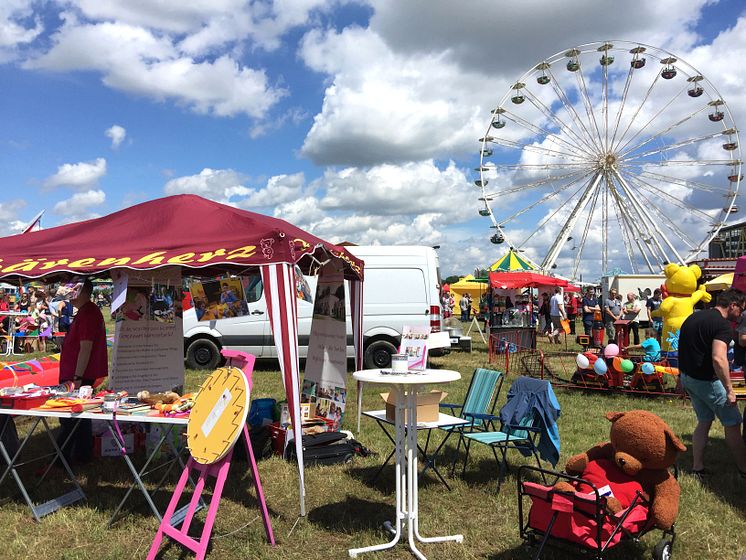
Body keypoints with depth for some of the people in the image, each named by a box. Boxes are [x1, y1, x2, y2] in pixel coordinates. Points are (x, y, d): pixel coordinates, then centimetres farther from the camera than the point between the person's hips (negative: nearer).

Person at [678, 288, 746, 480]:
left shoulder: (693, 317, 10)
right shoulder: (723, 325, -17)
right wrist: (729, 390, -23)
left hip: (687, 376, 8)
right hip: (706, 381, -8)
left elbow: (684, 349, 17)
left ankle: (698, 468, 22)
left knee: (704, 421, 18)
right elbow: (718, 359, -28)